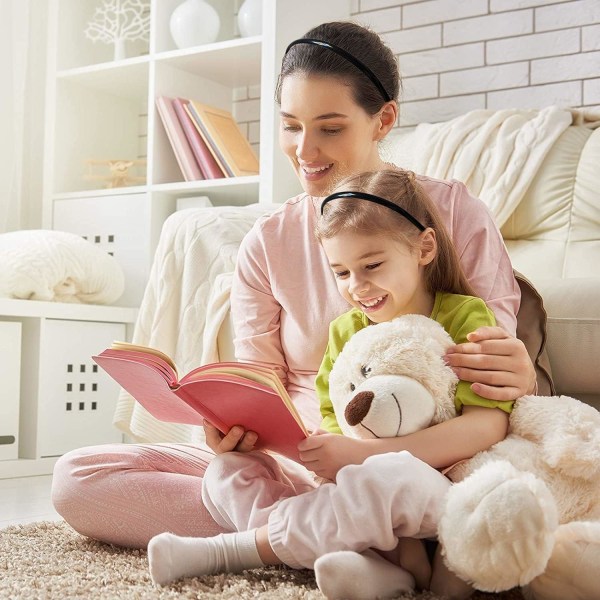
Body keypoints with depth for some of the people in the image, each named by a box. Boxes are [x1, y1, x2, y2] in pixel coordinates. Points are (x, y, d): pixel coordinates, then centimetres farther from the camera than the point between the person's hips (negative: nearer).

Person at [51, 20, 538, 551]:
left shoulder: (453, 212, 1)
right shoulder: (267, 245, 7)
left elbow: (505, 361, 3)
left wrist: (520, 377, -22)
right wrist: (233, 427, -20)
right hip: (297, 465, 4)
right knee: (76, 477, -11)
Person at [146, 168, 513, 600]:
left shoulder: (465, 317, -4)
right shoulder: (345, 330, 13)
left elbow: (488, 426, -18)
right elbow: (331, 420, 9)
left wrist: (361, 454, -25)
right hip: (355, 494, 6)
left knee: (389, 476, -39)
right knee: (226, 470, -6)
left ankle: (234, 548, -19)